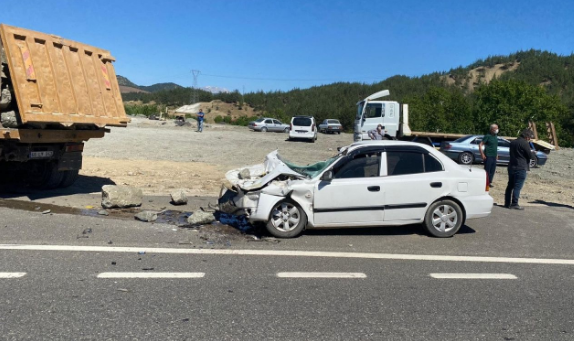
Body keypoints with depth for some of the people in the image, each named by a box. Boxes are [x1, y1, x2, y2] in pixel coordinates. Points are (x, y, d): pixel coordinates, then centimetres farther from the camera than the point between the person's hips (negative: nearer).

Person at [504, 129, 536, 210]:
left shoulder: (513, 142, 13)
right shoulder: (525, 143, -13)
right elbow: (530, 156, -13)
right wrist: (534, 154, 10)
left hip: (511, 167, 8)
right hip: (521, 168, -8)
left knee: (510, 185, 13)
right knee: (517, 187, -5)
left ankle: (507, 203, 15)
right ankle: (514, 204, -5)